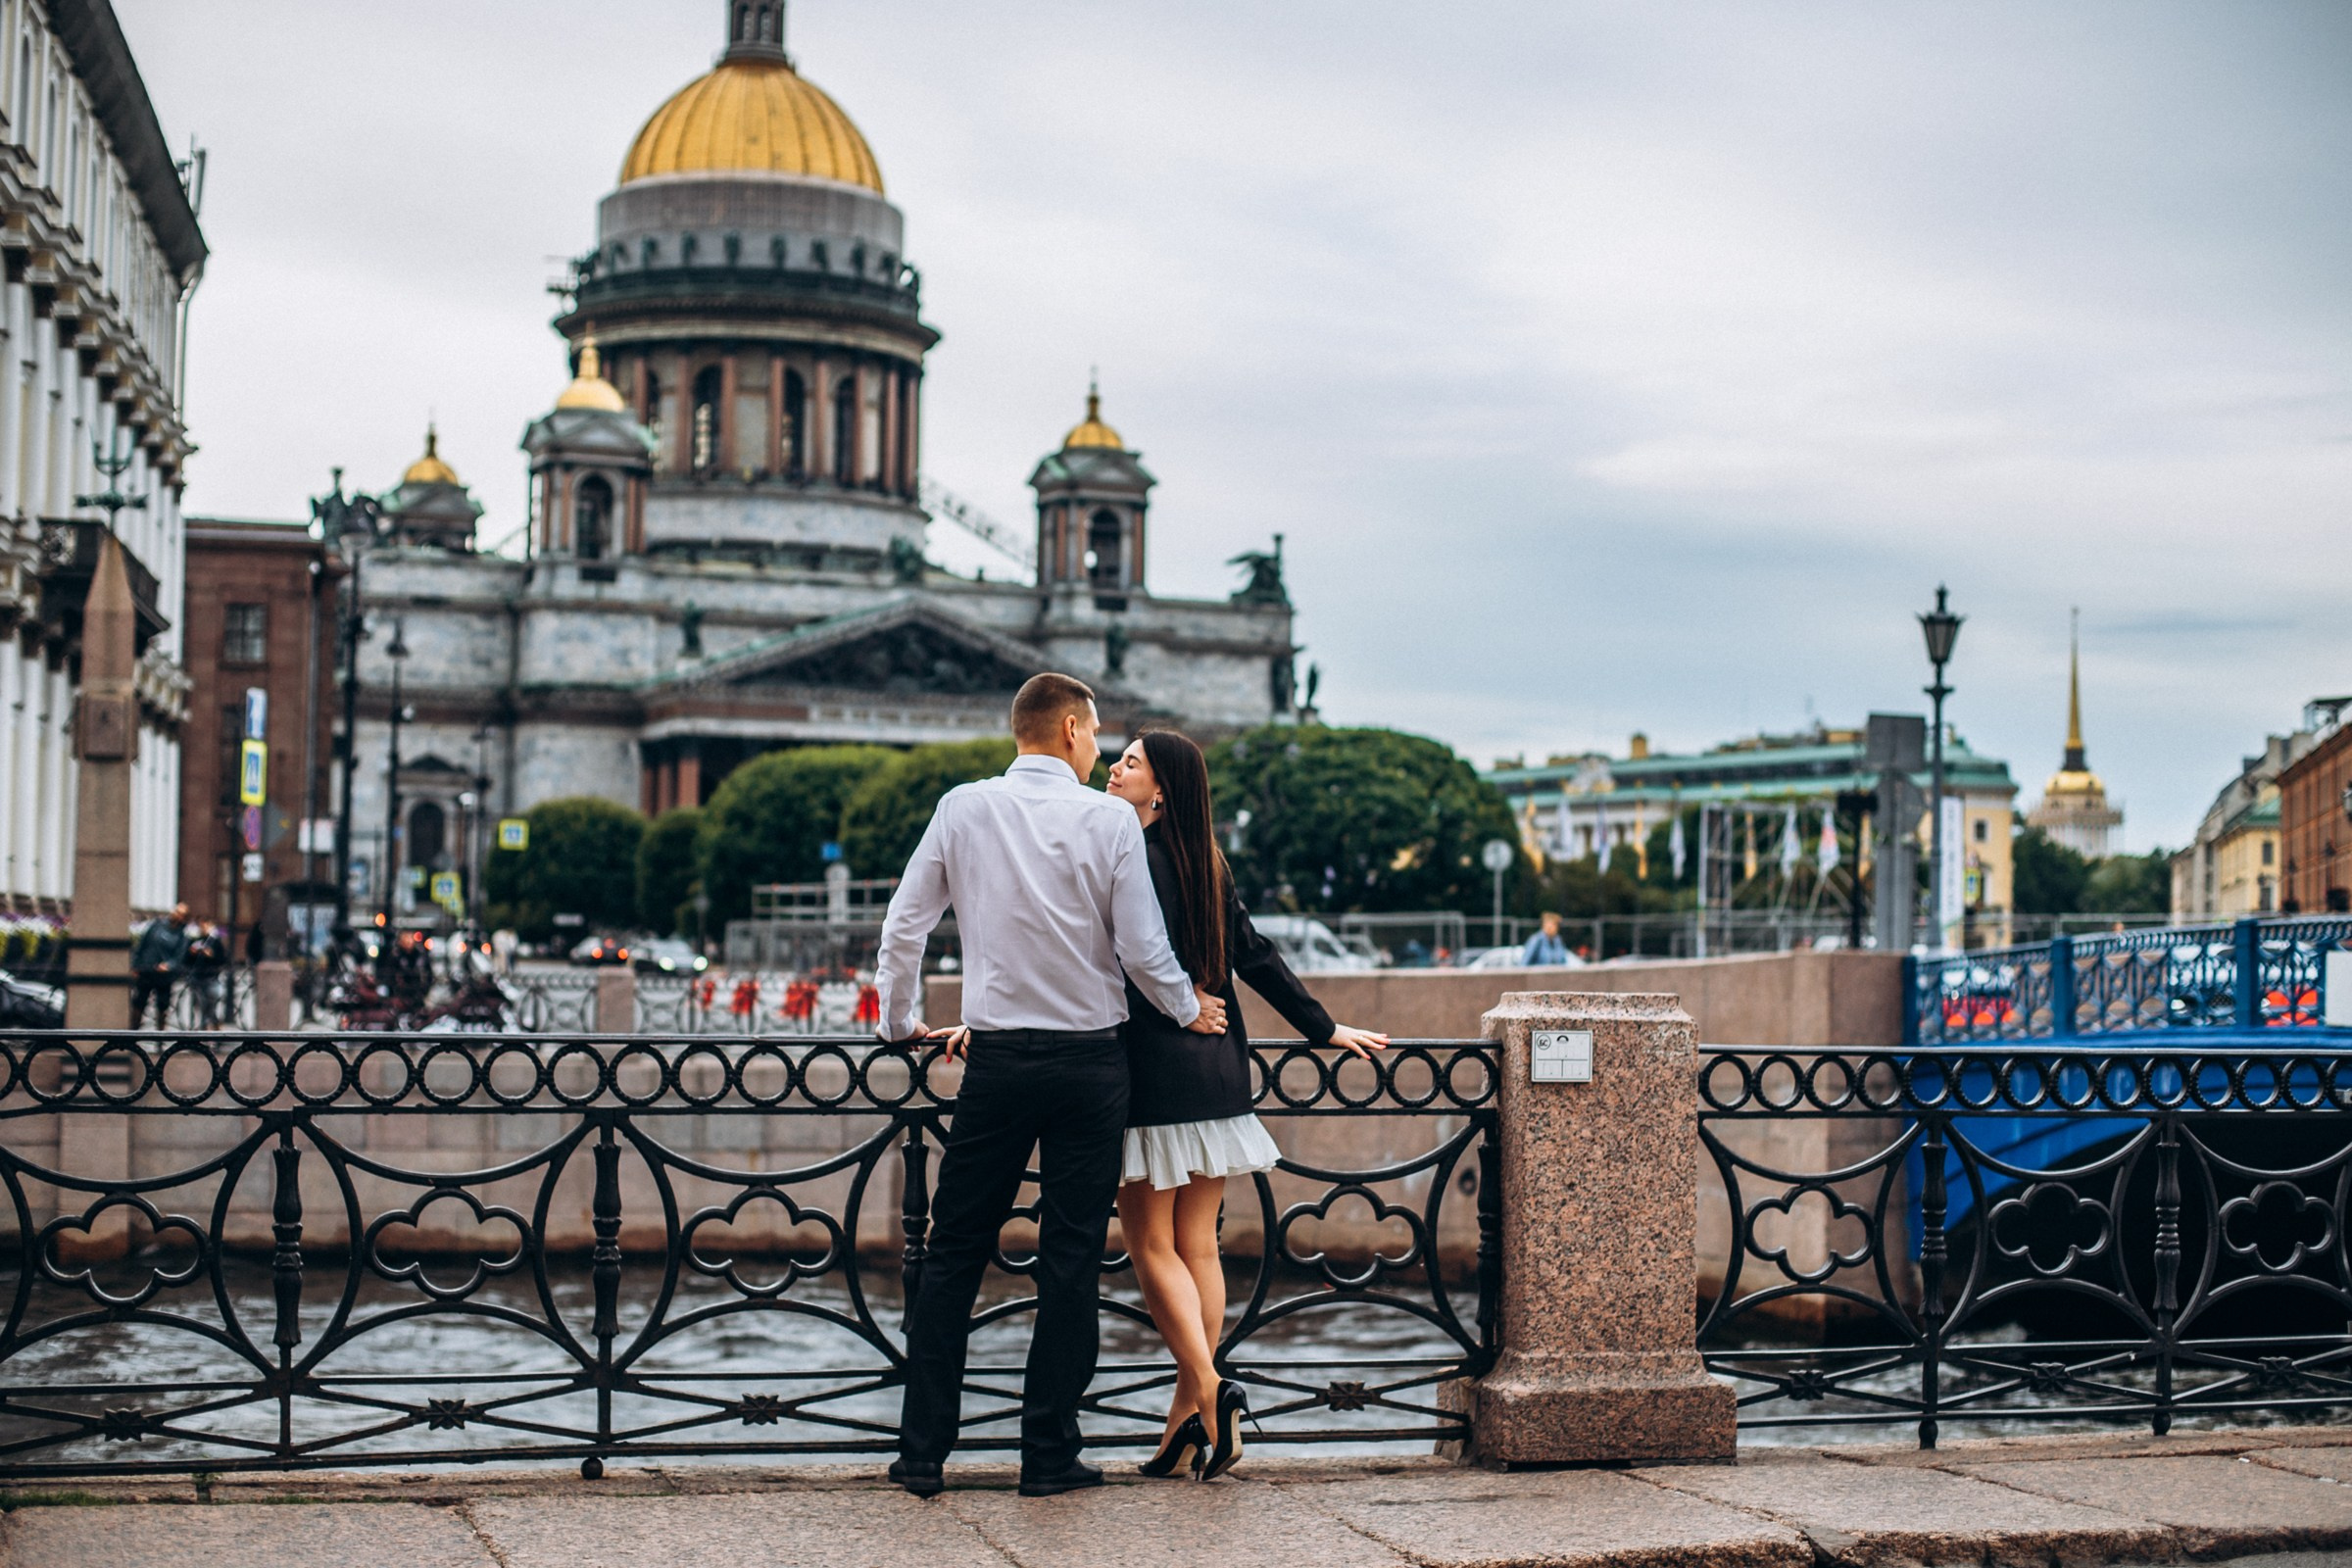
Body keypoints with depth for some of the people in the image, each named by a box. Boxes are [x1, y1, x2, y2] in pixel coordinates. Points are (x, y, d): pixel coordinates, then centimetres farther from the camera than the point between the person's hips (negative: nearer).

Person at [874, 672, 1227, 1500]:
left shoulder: (963, 809, 0)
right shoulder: (1109, 819, -6)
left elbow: (903, 927, 4)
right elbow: (1142, 950, -6)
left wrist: (901, 1021, 19)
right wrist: (1190, 1009, 13)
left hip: (997, 1059, 1)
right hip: (1090, 1060, -1)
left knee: (954, 1252, 9)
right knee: (1071, 1261, 5)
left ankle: (923, 1452, 8)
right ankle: (1049, 1454, 9)